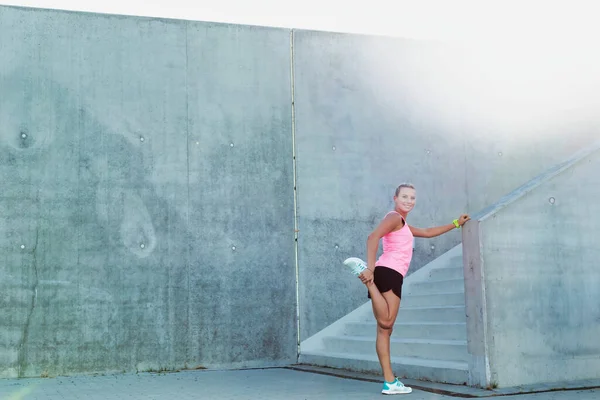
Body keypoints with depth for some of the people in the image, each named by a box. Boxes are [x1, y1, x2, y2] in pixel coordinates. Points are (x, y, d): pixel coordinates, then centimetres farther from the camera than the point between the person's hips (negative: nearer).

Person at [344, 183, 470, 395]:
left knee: (385, 329, 4)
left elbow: (427, 232, 45)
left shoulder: (403, 224, 33)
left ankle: (390, 383, 4)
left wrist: (456, 224, 46)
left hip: (390, 275, 10)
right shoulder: (394, 217, 1)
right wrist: (370, 269, -25)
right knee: (385, 323, -25)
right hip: (388, 272, -10)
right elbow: (373, 238, -16)